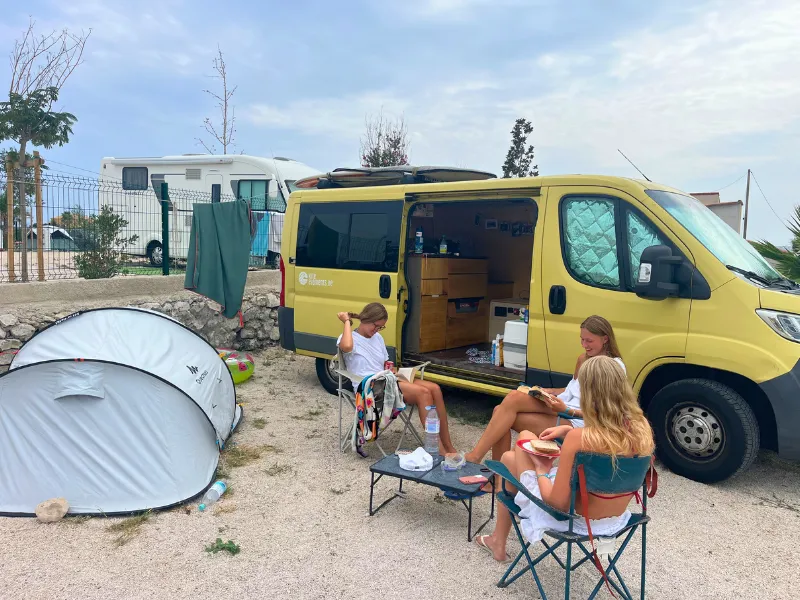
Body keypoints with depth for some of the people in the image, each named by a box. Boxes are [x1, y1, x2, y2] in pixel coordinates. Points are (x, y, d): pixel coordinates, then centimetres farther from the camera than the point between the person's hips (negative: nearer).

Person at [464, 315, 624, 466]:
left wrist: (567, 410, -21)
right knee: (500, 410, -16)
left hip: (576, 422, -8)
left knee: (514, 398, -25)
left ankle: (475, 457, -20)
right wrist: (552, 391, 8)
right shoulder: (583, 359, 17)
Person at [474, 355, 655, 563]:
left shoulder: (578, 438, -32)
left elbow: (557, 503, -24)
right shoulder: (642, 428, -14)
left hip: (576, 520, -6)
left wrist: (541, 471, -6)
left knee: (510, 458, 16)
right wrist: (569, 431, 10)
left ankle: (499, 542, 34)